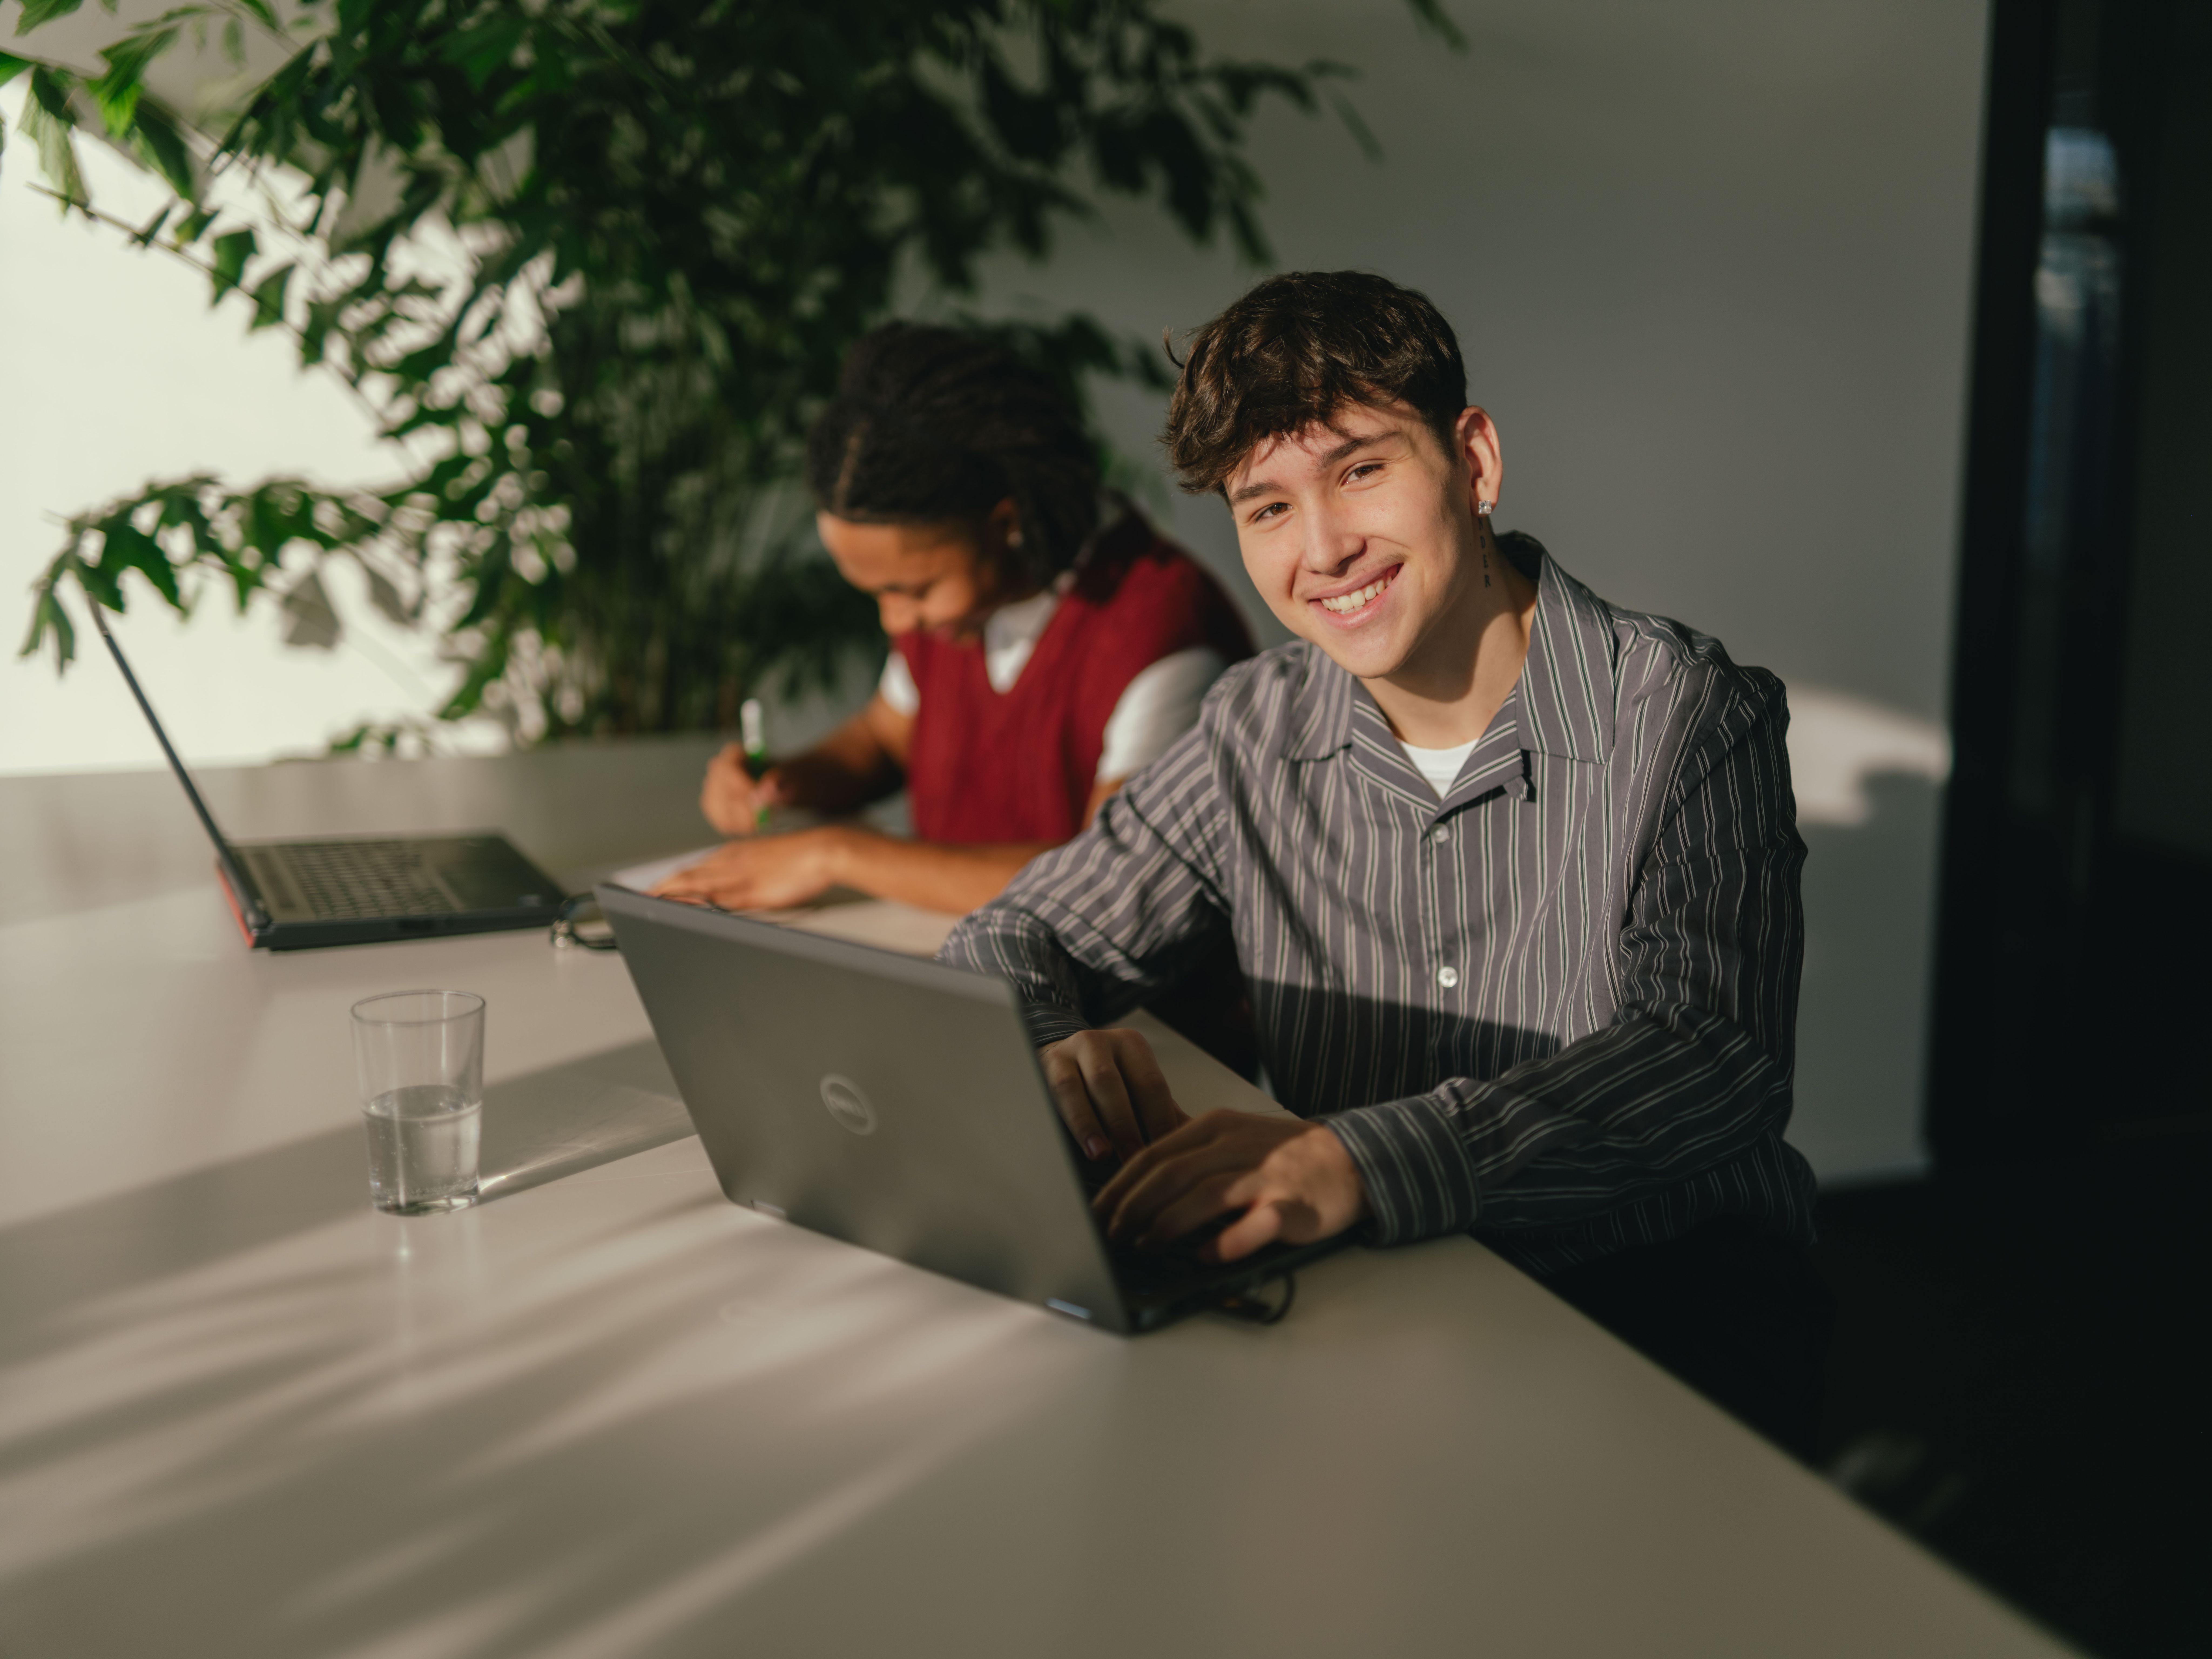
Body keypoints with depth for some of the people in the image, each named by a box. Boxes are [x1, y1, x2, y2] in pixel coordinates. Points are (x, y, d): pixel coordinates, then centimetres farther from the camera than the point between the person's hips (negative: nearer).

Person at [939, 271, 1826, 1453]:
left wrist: (1365, 1157, -41)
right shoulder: (1257, 734, 4)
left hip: (1663, 1297, -3)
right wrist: (1053, 1047, -17)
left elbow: (1714, 1055, -25)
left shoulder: (1691, 717, -10)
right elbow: (1011, 944, 10)